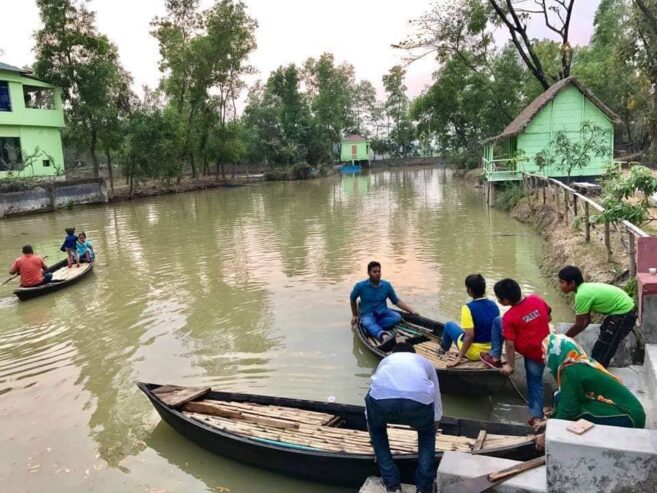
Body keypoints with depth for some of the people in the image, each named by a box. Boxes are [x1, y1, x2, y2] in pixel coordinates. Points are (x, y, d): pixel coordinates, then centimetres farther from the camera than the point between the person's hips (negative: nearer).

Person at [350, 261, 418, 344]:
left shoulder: (387, 285, -1)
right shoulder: (360, 286, -7)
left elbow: (396, 301, 7)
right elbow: (352, 299, 11)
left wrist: (411, 310, -1)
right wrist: (355, 315, 14)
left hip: (383, 313, 3)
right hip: (368, 314, -3)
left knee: (397, 317, -26)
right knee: (367, 322, -38)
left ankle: (373, 328, -34)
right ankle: (383, 335, -68)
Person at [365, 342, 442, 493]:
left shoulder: (386, 360, 42)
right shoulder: (425, 362, 40)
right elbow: (437, 404, 48)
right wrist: (433, 428, 66)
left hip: (382, 397, 0)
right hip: (419, 400, 0)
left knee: (377, 431, 36)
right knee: (427, 433, 36)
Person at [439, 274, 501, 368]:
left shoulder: (468, 308, -24)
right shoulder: (494, 305, -4)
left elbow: (470, 336, -26)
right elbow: (496, 329, 7)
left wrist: (459, 358, -19)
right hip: (491, 350, 5)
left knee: (449, 325, 16)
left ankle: (443, 349, 41)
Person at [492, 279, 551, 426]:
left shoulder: (509, 317, -22)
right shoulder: (536, 299, -9)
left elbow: (510, 344, -17)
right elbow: (549, 317, 7)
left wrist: (510, 365, -6)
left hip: (531, 353, -6)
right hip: (545, 348, 6)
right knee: (536, 382, 19)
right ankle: (537, 416, 21)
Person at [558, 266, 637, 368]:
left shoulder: (582, 295, -24)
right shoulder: (586, 289, 6)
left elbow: (579, 325, -16)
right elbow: (587, 320, 12)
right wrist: (567, 337, 11)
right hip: (622, 311, 10)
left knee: (601, 356, -2)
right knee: (598, 351, 16)